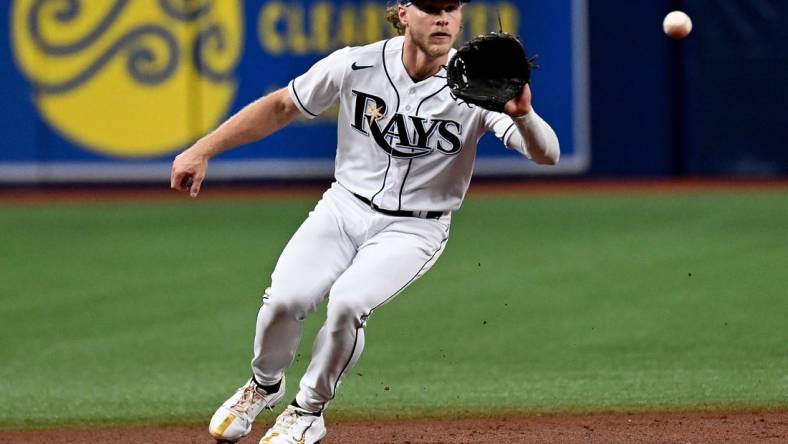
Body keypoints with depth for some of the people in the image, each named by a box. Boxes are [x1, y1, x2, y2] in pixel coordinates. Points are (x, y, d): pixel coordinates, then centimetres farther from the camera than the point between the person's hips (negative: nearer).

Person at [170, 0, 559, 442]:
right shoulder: (356, 66, -14)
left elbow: (547, 155, -29)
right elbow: (280, 108, 1)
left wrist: (522, 115, -51)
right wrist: (202, 151, -1)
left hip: (414, 229, -2)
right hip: (344, 207, 2)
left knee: (347, 302, -28)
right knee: (286, 298, -21)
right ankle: (264, 386, 13)